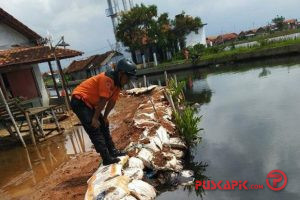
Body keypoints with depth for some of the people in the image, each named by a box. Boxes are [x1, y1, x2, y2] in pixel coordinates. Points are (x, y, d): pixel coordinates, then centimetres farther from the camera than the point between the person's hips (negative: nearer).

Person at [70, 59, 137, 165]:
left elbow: (112, 102, 9)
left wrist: (104, 117, 11)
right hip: (79, 101, -10)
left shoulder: (117, 82, 4)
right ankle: (107, 158, -9)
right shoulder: (107, 79, -25)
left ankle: (112, 151, 22)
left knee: (104, 125, 12)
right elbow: (103, 101, -23)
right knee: (94, 129, -13)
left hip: (89, 102, 10)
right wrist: (95, 118, -19)